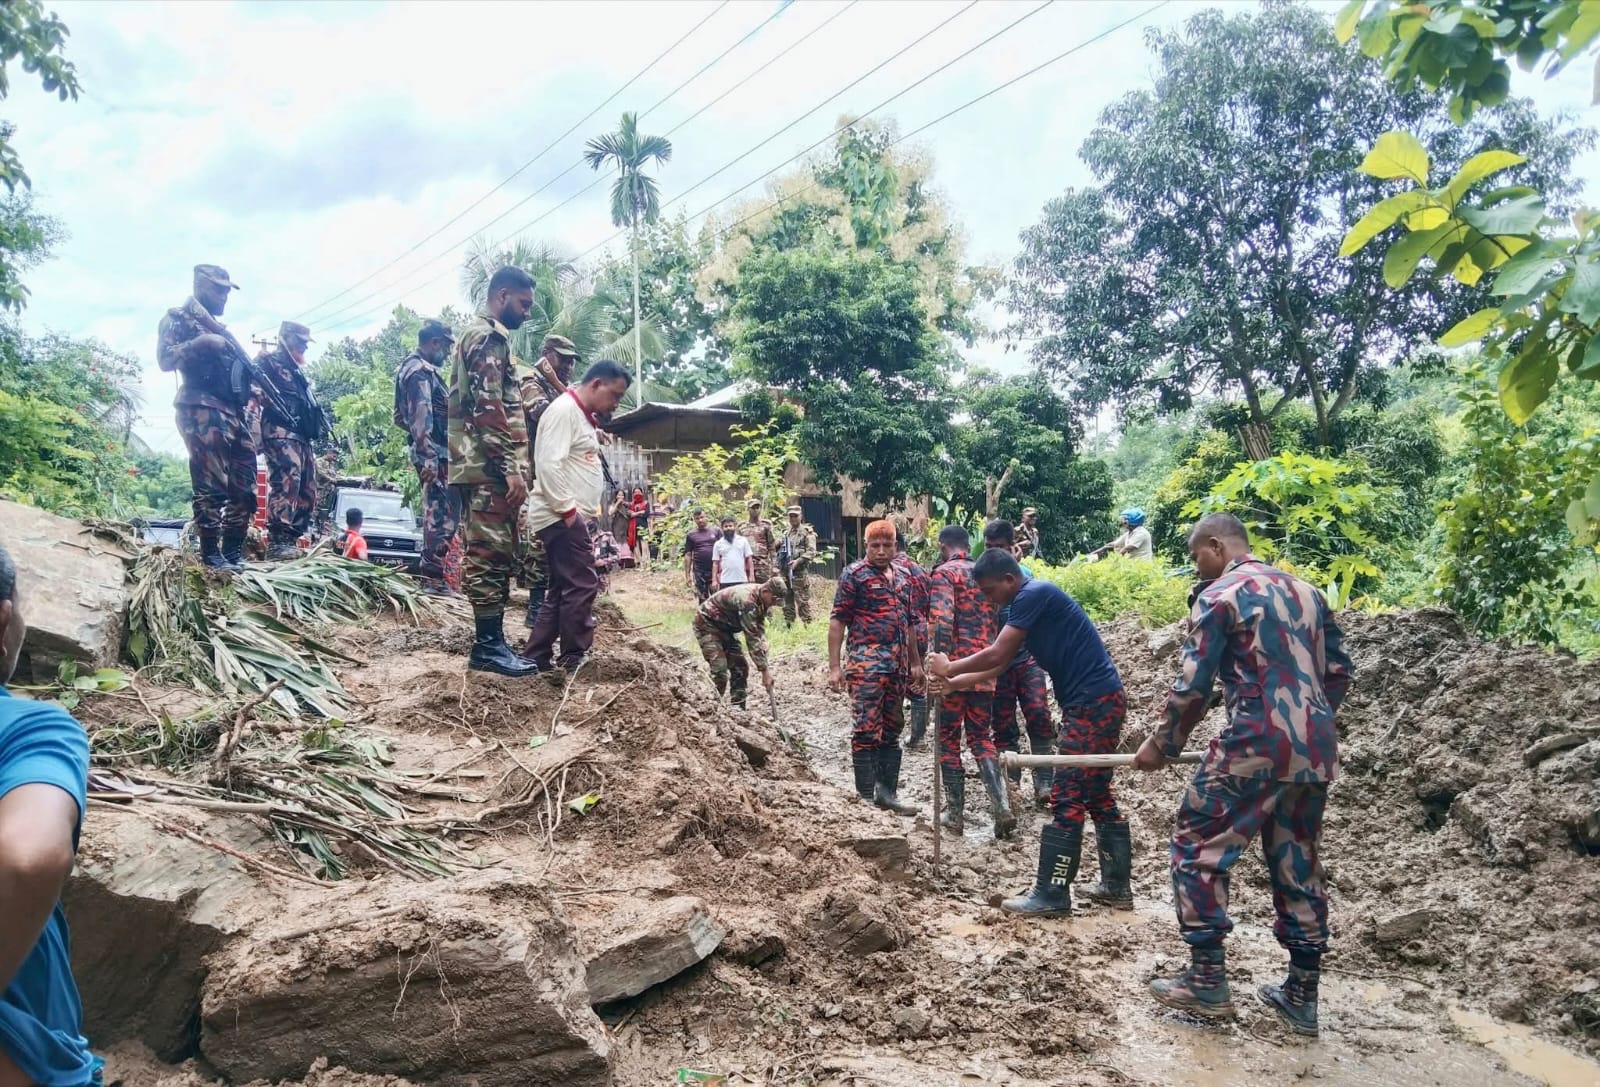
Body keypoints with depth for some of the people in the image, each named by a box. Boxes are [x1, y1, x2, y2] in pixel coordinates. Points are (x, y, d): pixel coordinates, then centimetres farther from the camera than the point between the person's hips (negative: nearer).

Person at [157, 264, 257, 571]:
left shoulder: (221, 329, 28)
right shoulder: (178, 318, 5)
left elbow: (239, 370, 28)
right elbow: (164, 359, -8)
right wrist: (201, 344, -17)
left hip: (233, 413, 8)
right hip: (202, 410, -8)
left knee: (244, 486, 5)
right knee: (211, 485, -12)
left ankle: (233, 550, 10)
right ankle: (211, 552, -9)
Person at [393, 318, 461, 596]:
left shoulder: (412, 367, 21)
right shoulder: (421, 371, -12)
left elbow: (402, 417, 26)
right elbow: (421, 417, -22)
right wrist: (427, 457, -28)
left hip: (432, 454, 11)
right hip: (435, 454, -11)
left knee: (439, 515, 15)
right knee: (442, 516, -10)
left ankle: (429, 574, 19)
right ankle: (432, 578, -8)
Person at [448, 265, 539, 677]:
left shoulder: (482, 336, 25)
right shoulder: (488, 337, -8)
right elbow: (488, 407, -19)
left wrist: (511, 466, 25)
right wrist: (511, 467, -21)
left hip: (483, 469, 11)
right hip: (489, 469, -11)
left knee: (493, 557, 10)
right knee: (490, 555, -9)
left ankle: (491, 640, 14)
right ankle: (489, 645, -7)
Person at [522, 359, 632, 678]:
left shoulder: (583, 415, 20)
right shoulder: (564, 410, -13)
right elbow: (549, 464, -23)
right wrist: (568, 510, -22)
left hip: (570, 517, 11)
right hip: (561, 516, -11)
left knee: (563, 590, 12)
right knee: (582, 586, -10)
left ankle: (536, 658, 16)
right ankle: (573, 660, -4)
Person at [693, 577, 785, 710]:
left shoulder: (761, 601, -4)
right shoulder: (747, 601, -34)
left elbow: (760, 633, 2)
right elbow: (752, 639, -33)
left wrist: (763, 663, -10)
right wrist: (764, 670, -31)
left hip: (724, 626, 9)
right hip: (707, 624, -9)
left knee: (740, 667, 4)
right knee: (720, 671, -18)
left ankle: (738, 708, 10)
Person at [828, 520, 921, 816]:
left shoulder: (903, 577, 15)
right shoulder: (854, 574, -4)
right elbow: (837, 621, -7)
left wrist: (916, 663, 19)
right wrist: (834, 667, -13)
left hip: (898, 666, 7)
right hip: (866, 664, -6)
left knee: (892, 730, 12)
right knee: (866, 731, -5)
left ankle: (887, 792, 21)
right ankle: (866, 796, 3)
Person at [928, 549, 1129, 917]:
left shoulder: (1034, 594, -14)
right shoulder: (1029, 601, 16)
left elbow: (995, 655, -16)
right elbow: (1000, 663, 17)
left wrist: (951, 668, -3)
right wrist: (955, 682, 10)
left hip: (1094, 701, -10)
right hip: (1097, 702, 10)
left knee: (1068, 798, -7)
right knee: (1096, 794, 15)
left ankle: (1052, 895, -3)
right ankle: (1116, 885, 23)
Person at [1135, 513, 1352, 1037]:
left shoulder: (1220, 595, -4)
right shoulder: (1306, 591, 16)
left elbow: (1192, 686, -6)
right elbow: (1339, 672, 18)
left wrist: (1161, 745, 6)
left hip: (1256, 744, -7)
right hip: (1317, 749, 7)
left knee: (1197, 846, 4)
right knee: (1299, 862, 14)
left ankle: (1208, 981, 6)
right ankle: (1302, 995, 21)